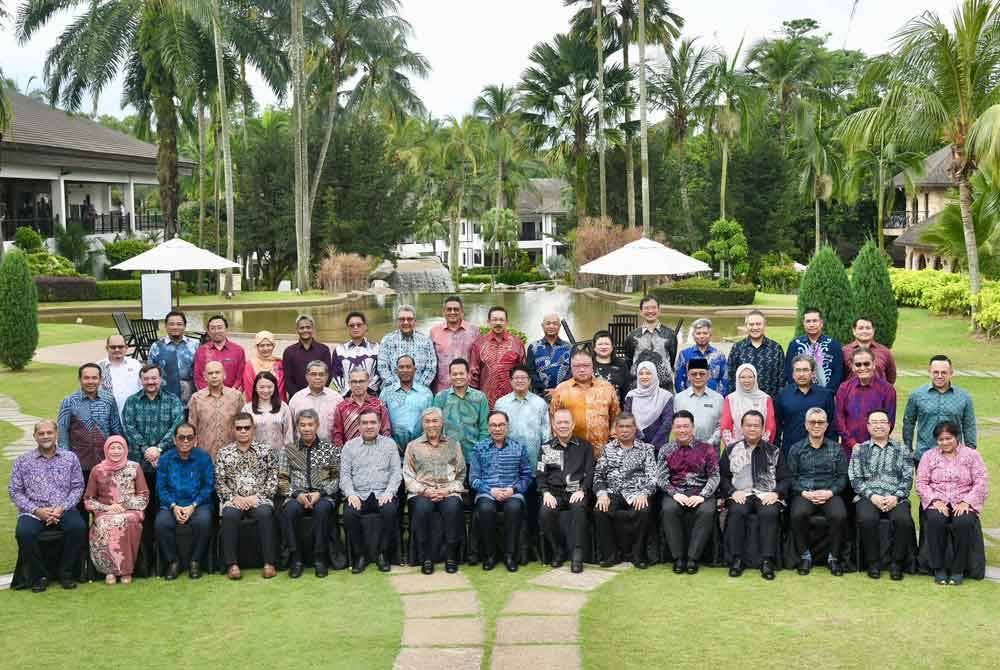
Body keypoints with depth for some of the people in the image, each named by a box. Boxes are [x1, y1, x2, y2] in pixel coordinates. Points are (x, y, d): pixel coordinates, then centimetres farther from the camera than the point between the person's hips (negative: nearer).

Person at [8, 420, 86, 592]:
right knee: (24, 532, -32)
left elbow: (77, 487, 5)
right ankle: (38, 576, -9)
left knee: (78, 526, -30)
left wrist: (62, 508, -11)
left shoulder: (70, 458, 9)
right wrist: (36, 510, -10)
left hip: (63, 509, 0)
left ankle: (65, 573, -9)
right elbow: (14, 491, 4)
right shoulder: (23, 461, 8)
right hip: (33, 511, 0)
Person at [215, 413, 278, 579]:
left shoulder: (266, 449, 10)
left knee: (264, 513, -34)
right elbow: (219, 482, 8)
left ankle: (269, 562, -29)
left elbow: (273, 478, 4)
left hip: (259, 499, -1)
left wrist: (258, 496, -8)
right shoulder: (224, 452, 13)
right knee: (229, 514, -32)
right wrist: (234, 497, -8)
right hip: (234, 500, 1)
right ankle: (232, 563, -26)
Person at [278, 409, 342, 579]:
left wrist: (320, 493, -11)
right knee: (288, 510, -33)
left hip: (323, 496, -1)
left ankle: (319, 558, -25)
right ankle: (295, 558, -22)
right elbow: (282, 480, 7)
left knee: (322, 508, -36)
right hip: (296, 496, 1)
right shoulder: (287, 450, 14)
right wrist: (297, 494, -11)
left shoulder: (330, 449, 12)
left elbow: (337, 478, 5)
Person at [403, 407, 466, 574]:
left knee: (453, 508, -34)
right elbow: (408, 476, 9)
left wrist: (447, 490, -6)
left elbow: (461, 475, 13)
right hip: (421, 492, 0)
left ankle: (451, 556, -21)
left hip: (448, 491, 0)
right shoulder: (413, 446, 17)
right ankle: (426, 558, -23)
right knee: (422, 509, -34)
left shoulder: (454, 445, 18)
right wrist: (424, 490, -8)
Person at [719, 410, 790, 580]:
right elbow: (723, 476, 10)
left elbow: (785, 479, 11)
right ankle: (737, 559, -28)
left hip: (767, 495, 0)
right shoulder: (731, 450, 16)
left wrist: (775, 493, -8)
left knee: (770, 513, -33)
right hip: (740, 495, 0)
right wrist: (732, 492, -8)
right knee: (736, 511, -33)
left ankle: (767, 561, -32)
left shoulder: (774, 451, 16)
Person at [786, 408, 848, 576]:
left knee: (839, 515, -32)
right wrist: (804, 493, -11)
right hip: (804, 494, 0)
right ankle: (805, 555, -11)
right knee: (797, 514, -33)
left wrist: (830, 492, -10)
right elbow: (791, 477, 5)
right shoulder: (796, 449, 12)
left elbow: (843, 477, 7)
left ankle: (834, 557, -10)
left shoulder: (836, 449, 13)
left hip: (829, 494, 0)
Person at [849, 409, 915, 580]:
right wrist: (872, 496, -10)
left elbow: (908, 478, 7)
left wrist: (896, 497, -10)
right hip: (868, 497, 0)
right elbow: (855, 479, 5)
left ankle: (897, 563, -14)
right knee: (867, 519, -32)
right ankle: (873, 563, -15)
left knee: (903, 519, -31)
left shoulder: (902, 450, 16)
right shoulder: (859, 449, 15)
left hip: (896, 498, 1)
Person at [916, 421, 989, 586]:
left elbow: (981, 482, 1)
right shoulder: (929, 456, 12)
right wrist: (935, 500, -12)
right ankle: (938, 568, -19)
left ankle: (958, 569, -18)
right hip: (937, 502, 1)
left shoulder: (971, 455, 9)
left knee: (964, 522, -34)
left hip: (963, 503, -1)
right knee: (935, 520, -34)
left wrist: (966, 502, -13)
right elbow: (921, 483, 5)